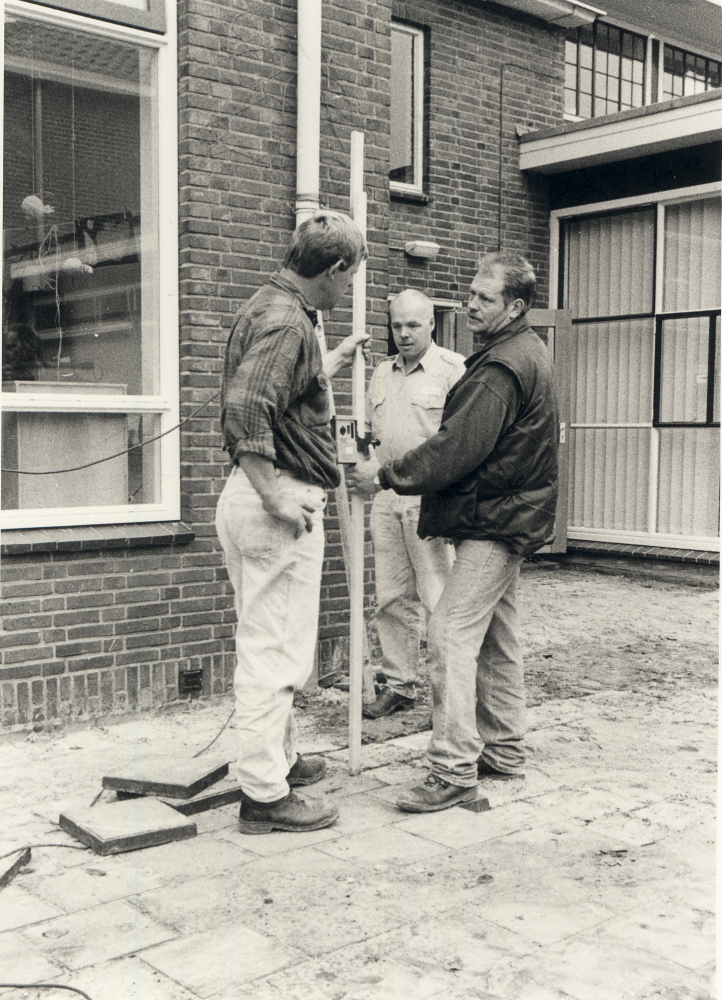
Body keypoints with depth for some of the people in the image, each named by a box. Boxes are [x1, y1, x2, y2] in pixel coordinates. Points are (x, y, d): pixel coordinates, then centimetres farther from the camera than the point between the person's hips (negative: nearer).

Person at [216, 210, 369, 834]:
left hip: (254, 497, 11)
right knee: (278, 651, -2)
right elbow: (245, 410, -29)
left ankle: (281, 757, 36)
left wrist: (332, 363, 36)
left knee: (265, 644, 20)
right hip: (283, 505, -11)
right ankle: (266, 794, 8)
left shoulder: (268, 307, 16)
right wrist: (274, 495, -25)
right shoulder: (288, 324, -17)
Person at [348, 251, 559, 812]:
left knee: (452, 635, -12)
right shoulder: (528, 353, 16)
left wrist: (386, 477, -16)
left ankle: (455, 771, -10)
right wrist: (446, 511, 16)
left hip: (494, 522, -11)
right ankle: (505, 753, 26)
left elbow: (458, 447, -23)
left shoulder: (501, 368, -18)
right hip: (510, 517, 11)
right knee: (497, 638, 16)